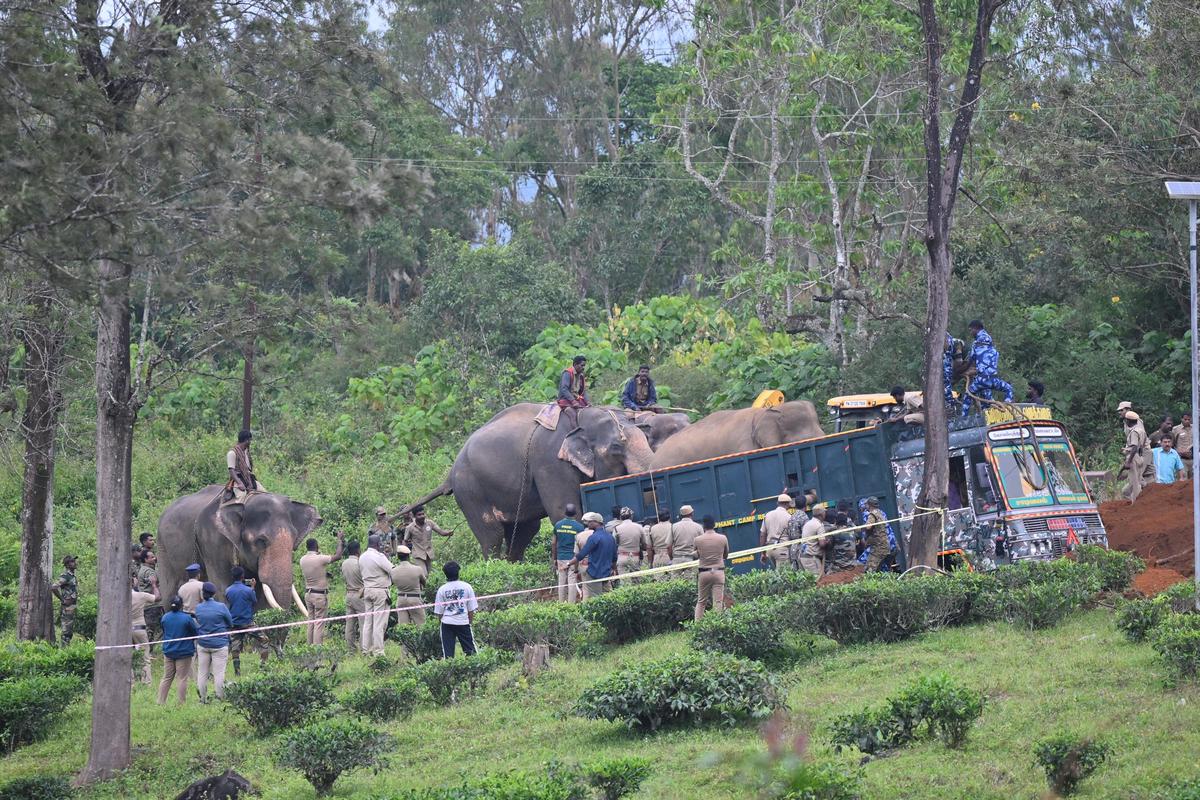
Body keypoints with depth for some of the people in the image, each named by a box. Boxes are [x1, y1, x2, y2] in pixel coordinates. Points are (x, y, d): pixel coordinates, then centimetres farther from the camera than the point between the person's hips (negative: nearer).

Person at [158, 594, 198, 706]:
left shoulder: (165, 617, -1)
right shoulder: (187, 618, -15)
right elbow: (196, 633, -5)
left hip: (168, 652, 4)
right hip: (184, 652, -4)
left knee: (167, 678, 11)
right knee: (182, 679, 2)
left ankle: (160, 702, 10)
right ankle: (181, 704, 3)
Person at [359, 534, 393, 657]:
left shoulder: (362, 558, 7)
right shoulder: (379, 557, -15)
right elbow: (392, 570, -10)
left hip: (367, 590, 7)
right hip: (380, 590, -7)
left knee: (367, 621, 10)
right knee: (379, 622, -4)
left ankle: (366, 649, 11)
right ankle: (378, 650, -4)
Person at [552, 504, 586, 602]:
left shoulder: (558, 525, 4)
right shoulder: (579, 526, -6)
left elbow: (554, 544, 8)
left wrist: (554, 559, 16)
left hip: (561, 557, 3)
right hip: (573, 558, -3)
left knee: (562, 582, 9)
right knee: (573, 582, -1)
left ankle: (561, 604, 10)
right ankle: (571, 604, -3)